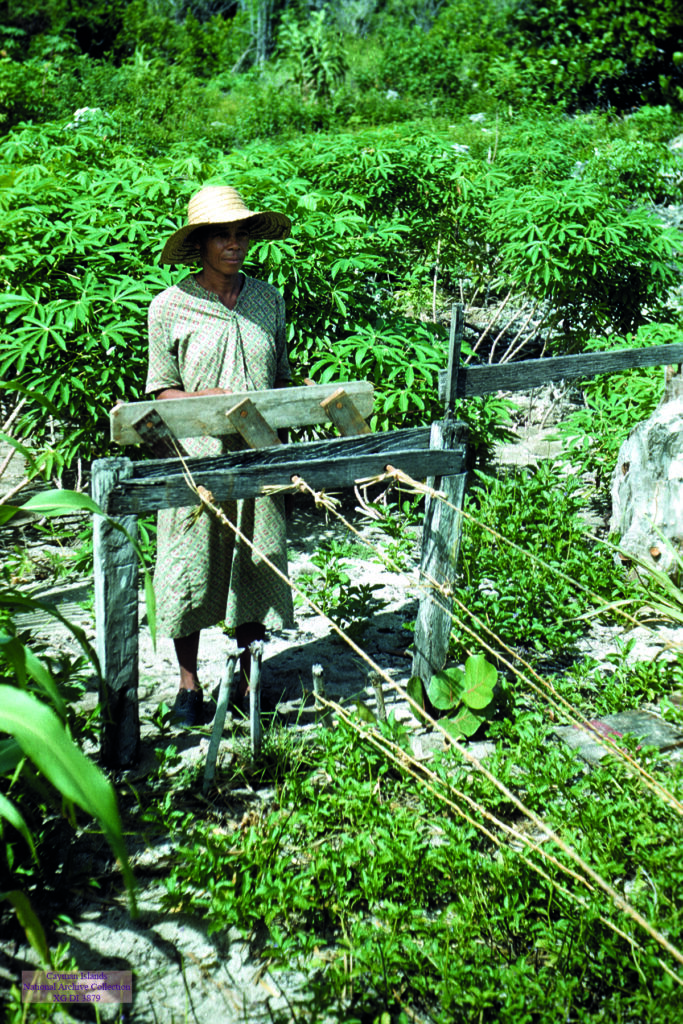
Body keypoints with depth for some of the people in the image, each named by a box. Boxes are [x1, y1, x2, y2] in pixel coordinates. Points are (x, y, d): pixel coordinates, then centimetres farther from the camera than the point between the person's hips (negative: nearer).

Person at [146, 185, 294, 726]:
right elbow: (162, 389, 0)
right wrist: (208, 399, -18)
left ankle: (248, 677, 27)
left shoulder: (269, 299, 8)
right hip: (196, 455, -3)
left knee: (254, 565, 9)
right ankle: (189, 682, 24)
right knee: (191, 567, 5)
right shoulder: (170, 307, -3)